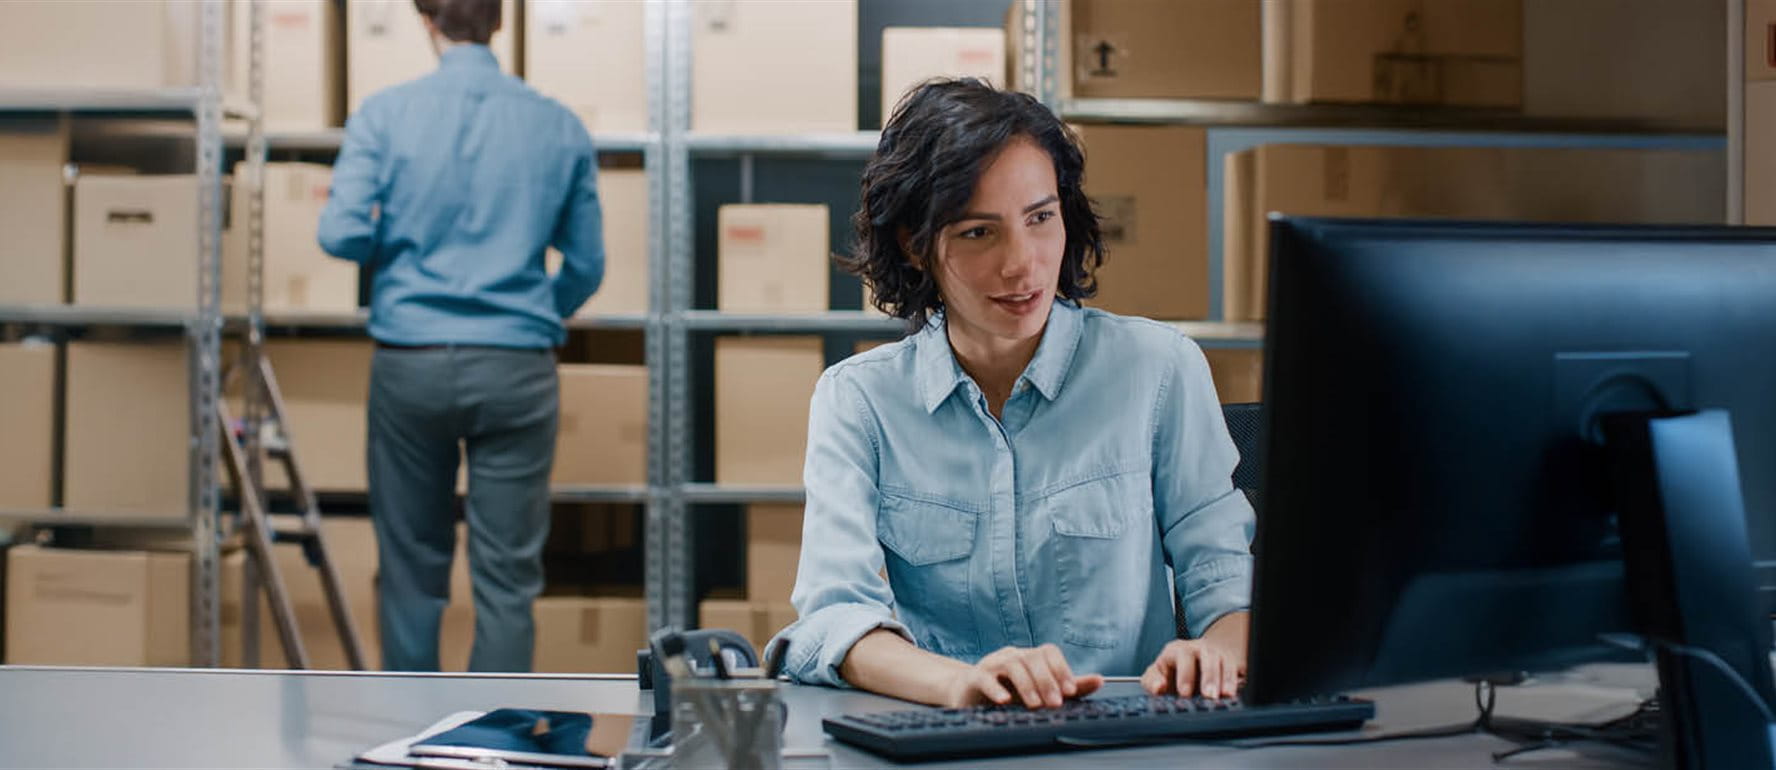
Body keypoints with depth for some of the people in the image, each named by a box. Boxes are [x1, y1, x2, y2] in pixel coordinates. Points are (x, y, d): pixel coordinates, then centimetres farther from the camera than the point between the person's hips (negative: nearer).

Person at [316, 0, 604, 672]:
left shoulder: (384, 115, -2)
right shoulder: (560, 127, 3)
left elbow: (341, 234, -9)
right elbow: (587, 265, 7)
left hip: (411, 364, 0)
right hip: (517, 367, 0)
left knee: (411, 566, 12)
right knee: (508, 575, 5)